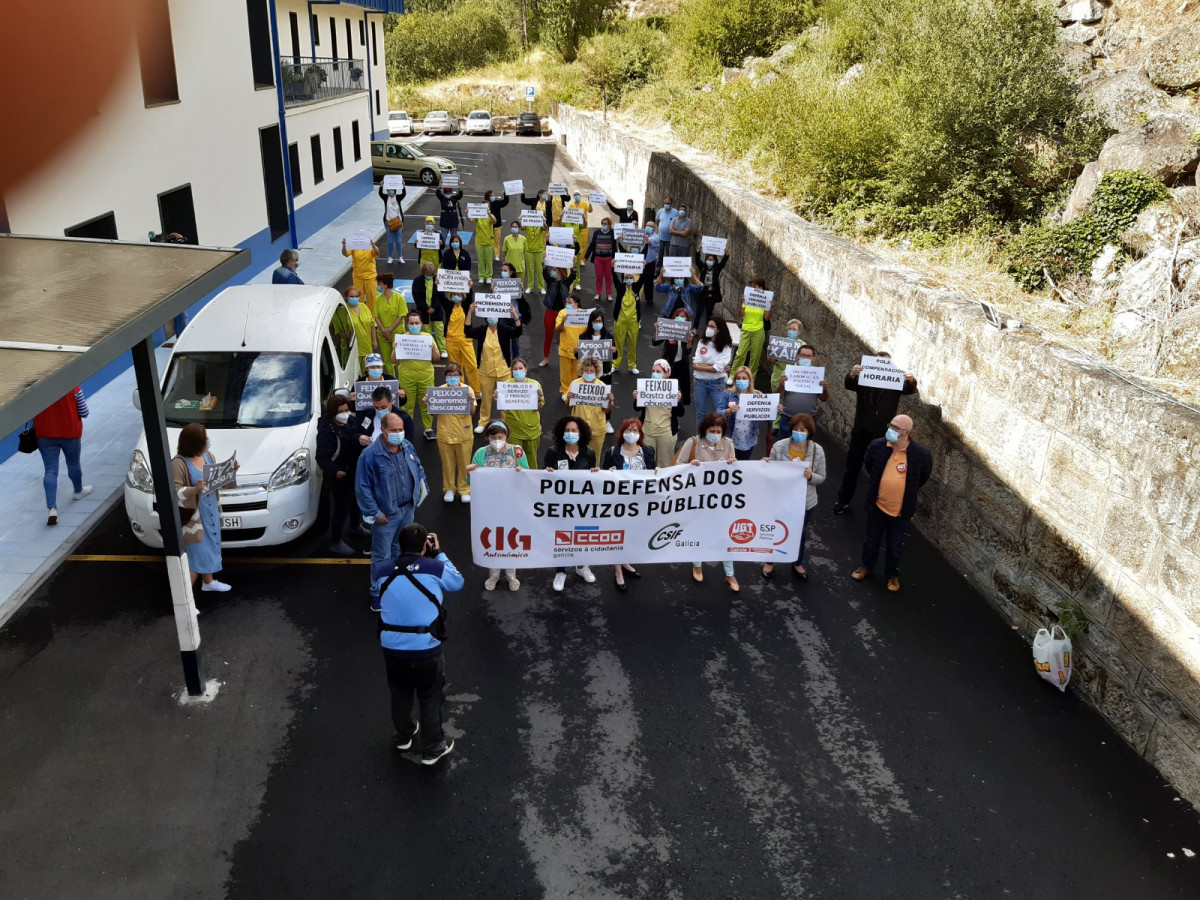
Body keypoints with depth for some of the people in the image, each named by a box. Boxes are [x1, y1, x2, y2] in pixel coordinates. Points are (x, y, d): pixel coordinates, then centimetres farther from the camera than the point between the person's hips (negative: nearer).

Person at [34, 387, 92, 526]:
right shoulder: (74, 388, -15)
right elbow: (84, 413, -7)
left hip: (45, 435, 1)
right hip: (70, 433, -1)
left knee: (50, 470, 0)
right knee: (73, 464, 22)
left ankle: (51, 508, -11)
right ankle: (78, 491, 46)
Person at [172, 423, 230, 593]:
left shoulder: (208, 455, 0)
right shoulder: (179, 463, -21)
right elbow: (176, 491, -22)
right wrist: (195, 489, -38)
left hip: (210, 510, 7)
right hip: (192, 515, -7)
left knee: (209, 546, 22)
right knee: (196, 554, -3)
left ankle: (208, 581, 42)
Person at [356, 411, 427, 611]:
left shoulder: (407, 446, -1)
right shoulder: (370, 454, -21)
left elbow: (418, 467, 18)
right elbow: (362, 487, -17)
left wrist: (421, 485, 5)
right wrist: (374, 514, -17)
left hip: (408, 509, 6)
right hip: (386, 514, -6)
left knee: (401, 550, 23)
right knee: (382, 556, 2)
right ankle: (378, 595, 15)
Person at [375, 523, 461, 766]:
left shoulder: (384, 570, -4)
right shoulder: (435, 569, -13)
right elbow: (458, 582, 7)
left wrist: (403, 556, 13)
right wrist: (438, 553, 11)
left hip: (391, 648, 4)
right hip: (426, 650, -4)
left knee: (400, 696, 27)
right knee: (430, 700, 17)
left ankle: (404, 737, 50)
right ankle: (432, 750, 30)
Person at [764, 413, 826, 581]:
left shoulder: (817, 451, -13)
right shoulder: (779, 447, -16)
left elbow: (822, 478, -6)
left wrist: (811, 476, -27)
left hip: (805, 502, 1)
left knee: (800, 534, 23)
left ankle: (798, 563, 49)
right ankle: (770, 562, 45)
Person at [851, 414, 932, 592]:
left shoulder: (921, 454, -21)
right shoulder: (877, 445, -15)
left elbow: (924, 476, 1)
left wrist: (908, 490, 7)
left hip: (901, 510, -2)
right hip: (877, 506, 2)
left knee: (894, 545, 17)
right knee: (872, 539, 22)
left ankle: (892, 574, 40)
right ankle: (867, 566, 46)